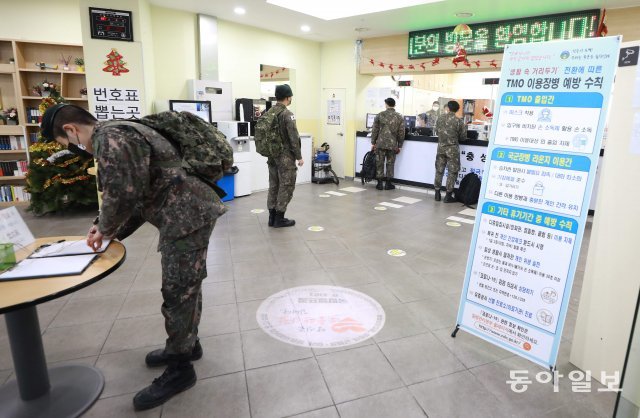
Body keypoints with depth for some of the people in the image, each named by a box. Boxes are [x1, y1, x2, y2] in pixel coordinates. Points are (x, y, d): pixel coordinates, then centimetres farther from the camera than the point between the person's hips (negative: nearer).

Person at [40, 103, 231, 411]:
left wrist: (105, 229, 0)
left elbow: (122, 195, -19)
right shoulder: (118, 135, 21)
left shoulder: (110, 138, -12)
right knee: (185, 285, 21)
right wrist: (110, 229, 16)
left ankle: (180, 370, 15)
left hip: (188, 216, -11)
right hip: (190, 212, 11)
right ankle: (187, 344, 39)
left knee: (178, 292, -1)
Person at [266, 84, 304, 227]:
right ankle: (280, 218, 4)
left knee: (274, 185, 12)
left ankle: (272, 216, 17)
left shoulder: (269, 112, 8)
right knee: (286, 186, 0)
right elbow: (294, 138, -17)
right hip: (285, 156, -8)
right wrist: (299, 156, -10)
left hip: (272, 155, 8)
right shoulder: (287, 114, -15)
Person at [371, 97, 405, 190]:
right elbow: (401, 133, 3)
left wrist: (373, 143, 8)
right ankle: (388, 184, 12)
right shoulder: (400, 117, 3)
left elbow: (375, 130, 1)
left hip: (380, 144, 0)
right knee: (390, 164, 9)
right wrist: (399, 146, 10)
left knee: (379, 163, 6)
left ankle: (380, 183, 9)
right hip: (392, 144, 1)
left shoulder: (380, 115, 1)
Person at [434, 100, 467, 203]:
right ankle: (448, 195, 5)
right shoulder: (458, 121, -10)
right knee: (452, 172, 4)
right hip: (452, 148, -4)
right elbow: (463, 137, -5)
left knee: (439, 170, 12)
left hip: (441, 147, 4)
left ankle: (437, 194, 15)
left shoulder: (440, 118, -1)